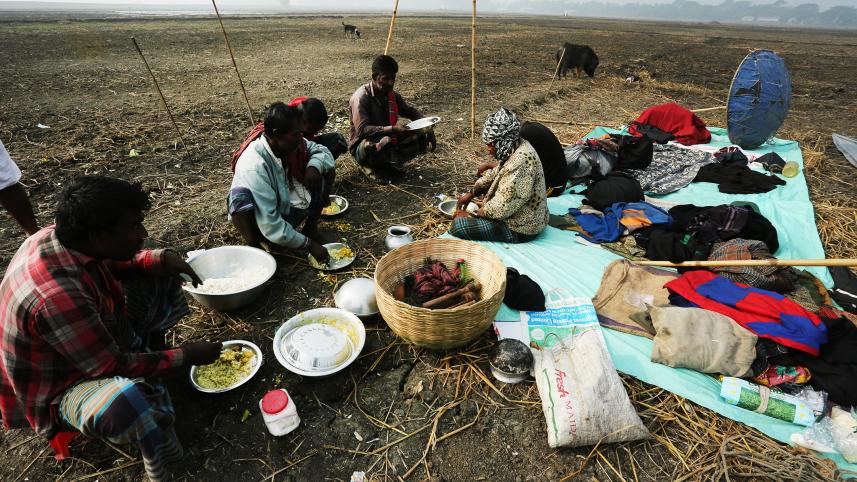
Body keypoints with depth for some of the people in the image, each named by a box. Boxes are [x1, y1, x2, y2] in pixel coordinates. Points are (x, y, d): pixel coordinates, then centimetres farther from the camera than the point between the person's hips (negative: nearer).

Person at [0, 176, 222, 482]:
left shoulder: (63, 237, -15)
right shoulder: (56, 295, -39)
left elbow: (113, 265, 7)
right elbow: (112, 366, -28)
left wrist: (162, 259, -13)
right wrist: (187, 356, -19)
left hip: (97, 339, 8)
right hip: (61, 386, -8)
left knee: (160, 278, 3)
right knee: (129, 404, -40)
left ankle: (147, 353, 8)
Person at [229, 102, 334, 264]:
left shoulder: (290, 144, -14)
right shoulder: (255, 167, -33)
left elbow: (321, 151, 2)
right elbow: (269, 226, -34)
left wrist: (314, 166, -22)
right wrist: (308, 244, -27)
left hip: (288, 207, 6)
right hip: (260, 221, -6)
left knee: (324, 173, -8)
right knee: (240, 195, -39)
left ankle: (311, 225, 3)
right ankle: (255, 245, -12)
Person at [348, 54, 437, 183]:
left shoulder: (392, 95, 2)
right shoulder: (362, 97, -19)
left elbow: (412, 112, 14)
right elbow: (362, 130, -30)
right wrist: (392, 129, -39)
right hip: (364, 148, -6)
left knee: (422, 138, -10)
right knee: (385, 142, -40)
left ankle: (388, 163, -8)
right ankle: (370, 167, -9)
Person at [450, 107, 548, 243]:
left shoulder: (521, 160, -29)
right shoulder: (515, 148, 0)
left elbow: (502, 207, -29)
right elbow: (493, 175, 16)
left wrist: (472, 214, -16)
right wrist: (471, 194, 6)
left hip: (520, 229, -10)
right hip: (515, 213, 10)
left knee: (458, 225, -16)